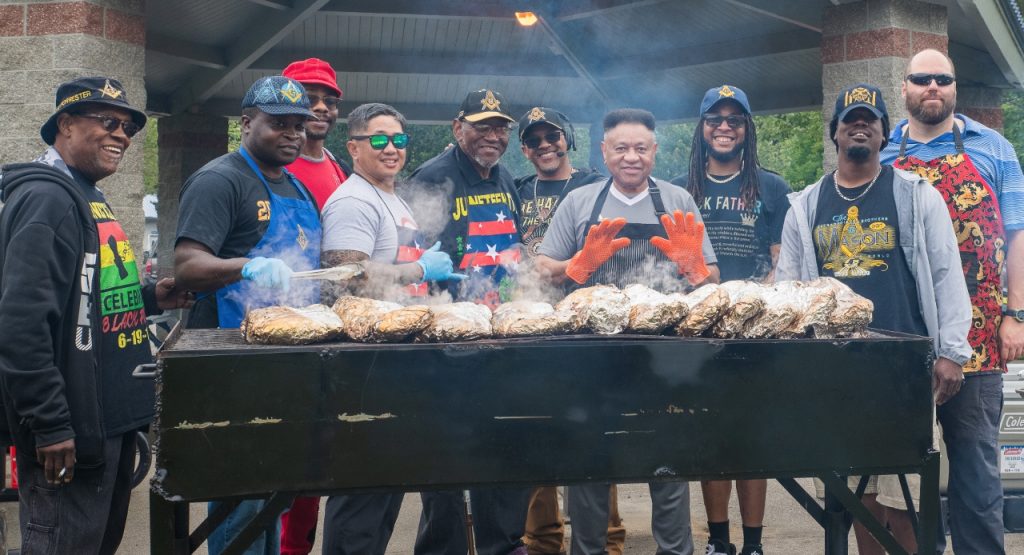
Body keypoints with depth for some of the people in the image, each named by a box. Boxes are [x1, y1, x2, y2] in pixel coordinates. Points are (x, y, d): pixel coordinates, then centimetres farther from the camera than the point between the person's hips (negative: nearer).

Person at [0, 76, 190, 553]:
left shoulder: (88, 200, 15)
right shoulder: (47, 197, -16)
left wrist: (148, 297, 8)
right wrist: (49, 425, -25)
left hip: (111, 420, 10)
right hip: (73, 433, -10)